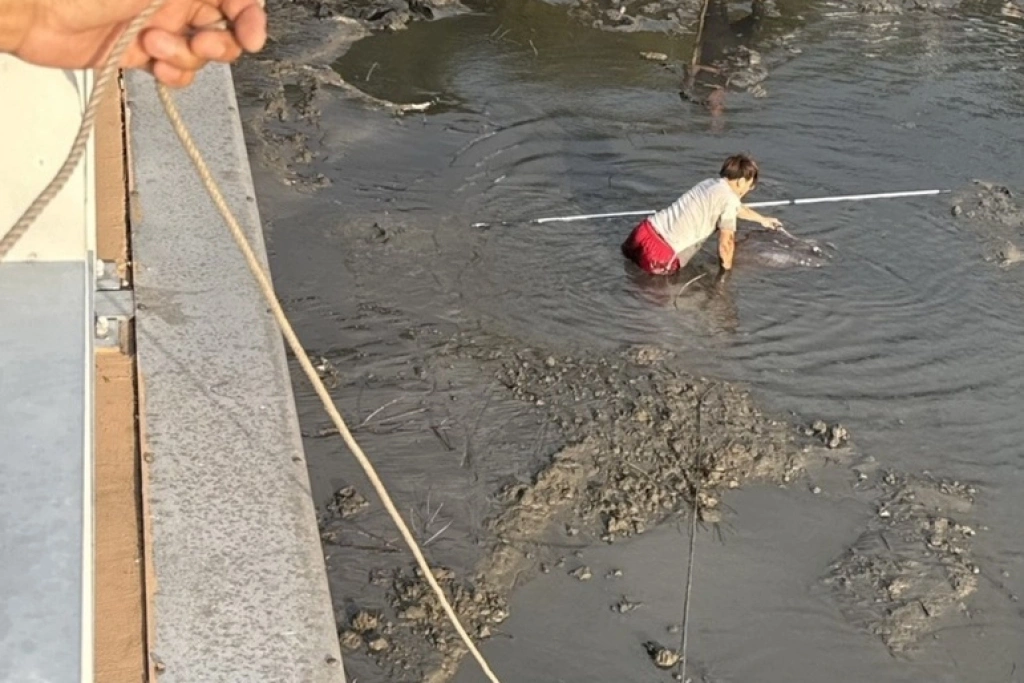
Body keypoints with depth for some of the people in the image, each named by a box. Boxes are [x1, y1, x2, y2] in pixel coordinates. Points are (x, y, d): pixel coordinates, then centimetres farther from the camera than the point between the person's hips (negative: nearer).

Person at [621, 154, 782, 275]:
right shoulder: (729, 198, -8)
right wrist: (726, 270, 8)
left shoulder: (710, 184, 19)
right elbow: (725, 243, -11)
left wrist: (763, 219, 55)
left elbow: (738, 209, 40)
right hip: (660, 257, -8)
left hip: (645, 230, 8)